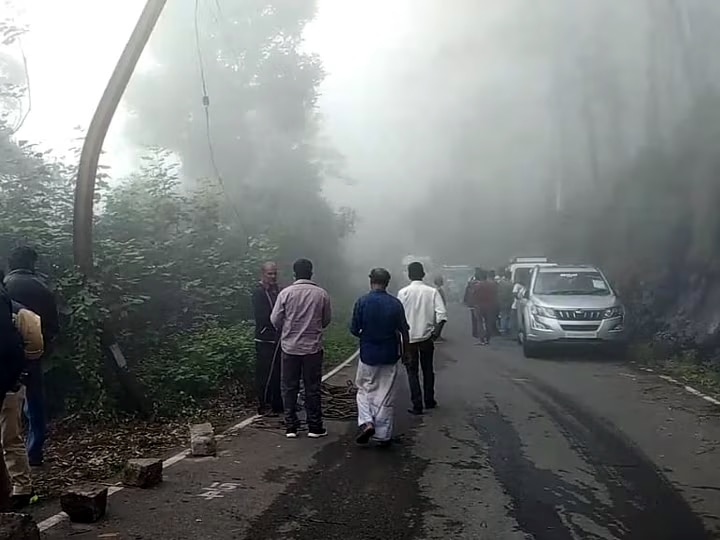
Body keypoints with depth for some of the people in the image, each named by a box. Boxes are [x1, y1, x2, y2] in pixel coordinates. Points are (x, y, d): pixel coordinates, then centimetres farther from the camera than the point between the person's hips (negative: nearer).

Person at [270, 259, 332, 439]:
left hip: (290, 347, 0)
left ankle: (290, 427, 13)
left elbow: (275, 320, -3)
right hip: (313, 347, 1)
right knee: (312, 388, 9)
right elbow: (327, 319, 5)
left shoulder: (285, 293, -8)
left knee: (289, 388, 10)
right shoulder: (321, 294, -5)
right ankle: (315, 427, 14)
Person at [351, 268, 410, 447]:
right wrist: (404, 350, 16)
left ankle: (366, 422, -2)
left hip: (368, 354, -1)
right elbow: (404, 331, 0)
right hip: (389, 355, 1)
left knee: (364, 390, 17)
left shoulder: (362, 302, -9)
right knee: (386, 395, 9)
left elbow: (354, 330, -5)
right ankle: (383, 435, 14)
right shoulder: (395, 304, -6)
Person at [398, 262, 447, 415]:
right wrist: (436, 332, -9)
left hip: (409, 337, -1)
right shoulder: (432, 291, -3)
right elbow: (442, 313, -13)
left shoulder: (403, 293, -6)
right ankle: (429, 401, 26)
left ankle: (417, 405, 3)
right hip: (426, 336, 2)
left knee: (412, 371, 6)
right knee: (428, 369, 17)